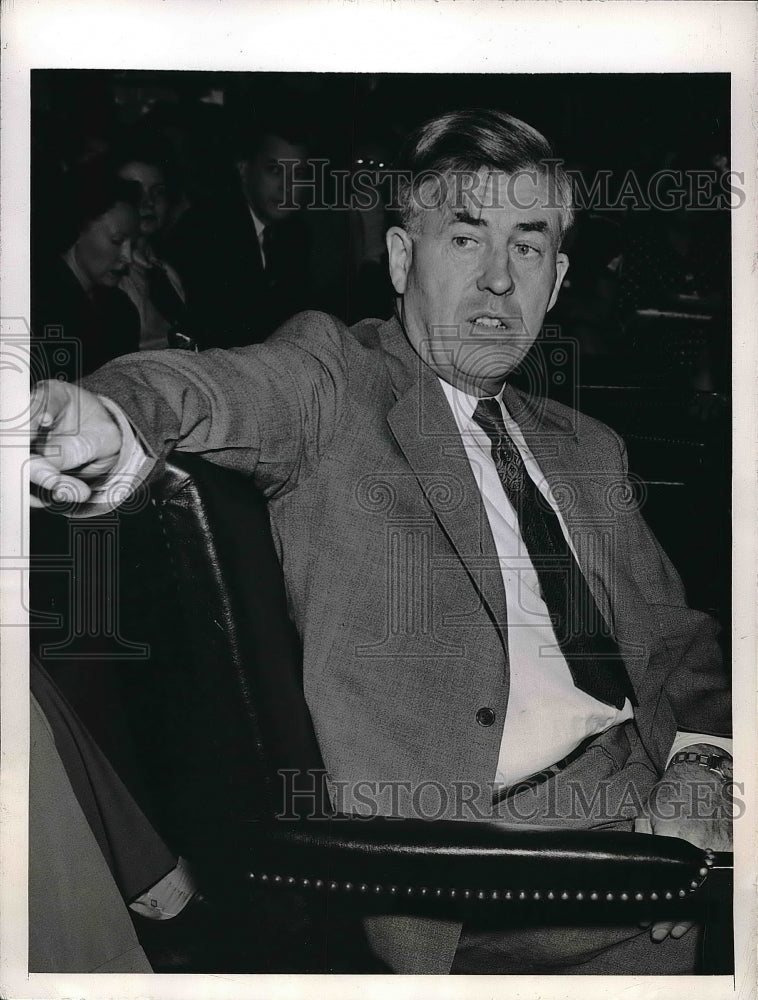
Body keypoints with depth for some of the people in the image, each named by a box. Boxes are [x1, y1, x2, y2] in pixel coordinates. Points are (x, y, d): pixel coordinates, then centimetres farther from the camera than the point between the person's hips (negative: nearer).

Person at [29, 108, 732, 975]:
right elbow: (239, 389, -19)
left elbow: (672, 639, 19)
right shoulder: (334, 377, 3)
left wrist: (699, 771, -1)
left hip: (646, 798, 6)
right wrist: (116, 423, -42)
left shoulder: (587, 452, 21)